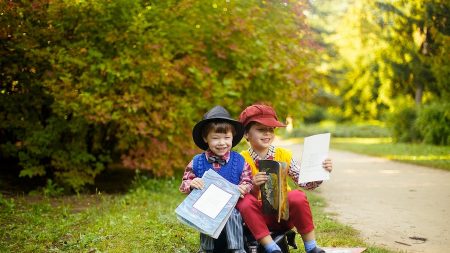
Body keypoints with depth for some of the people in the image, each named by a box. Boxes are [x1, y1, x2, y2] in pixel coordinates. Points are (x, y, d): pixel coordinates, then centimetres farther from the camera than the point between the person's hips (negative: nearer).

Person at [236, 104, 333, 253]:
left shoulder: (283, 155, 0)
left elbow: (305, 183, -5)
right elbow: (246, 197, -10)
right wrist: (254, 188, -31)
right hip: (260, 217, -1)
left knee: (298, 196, -29)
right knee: (245, 202, -31)